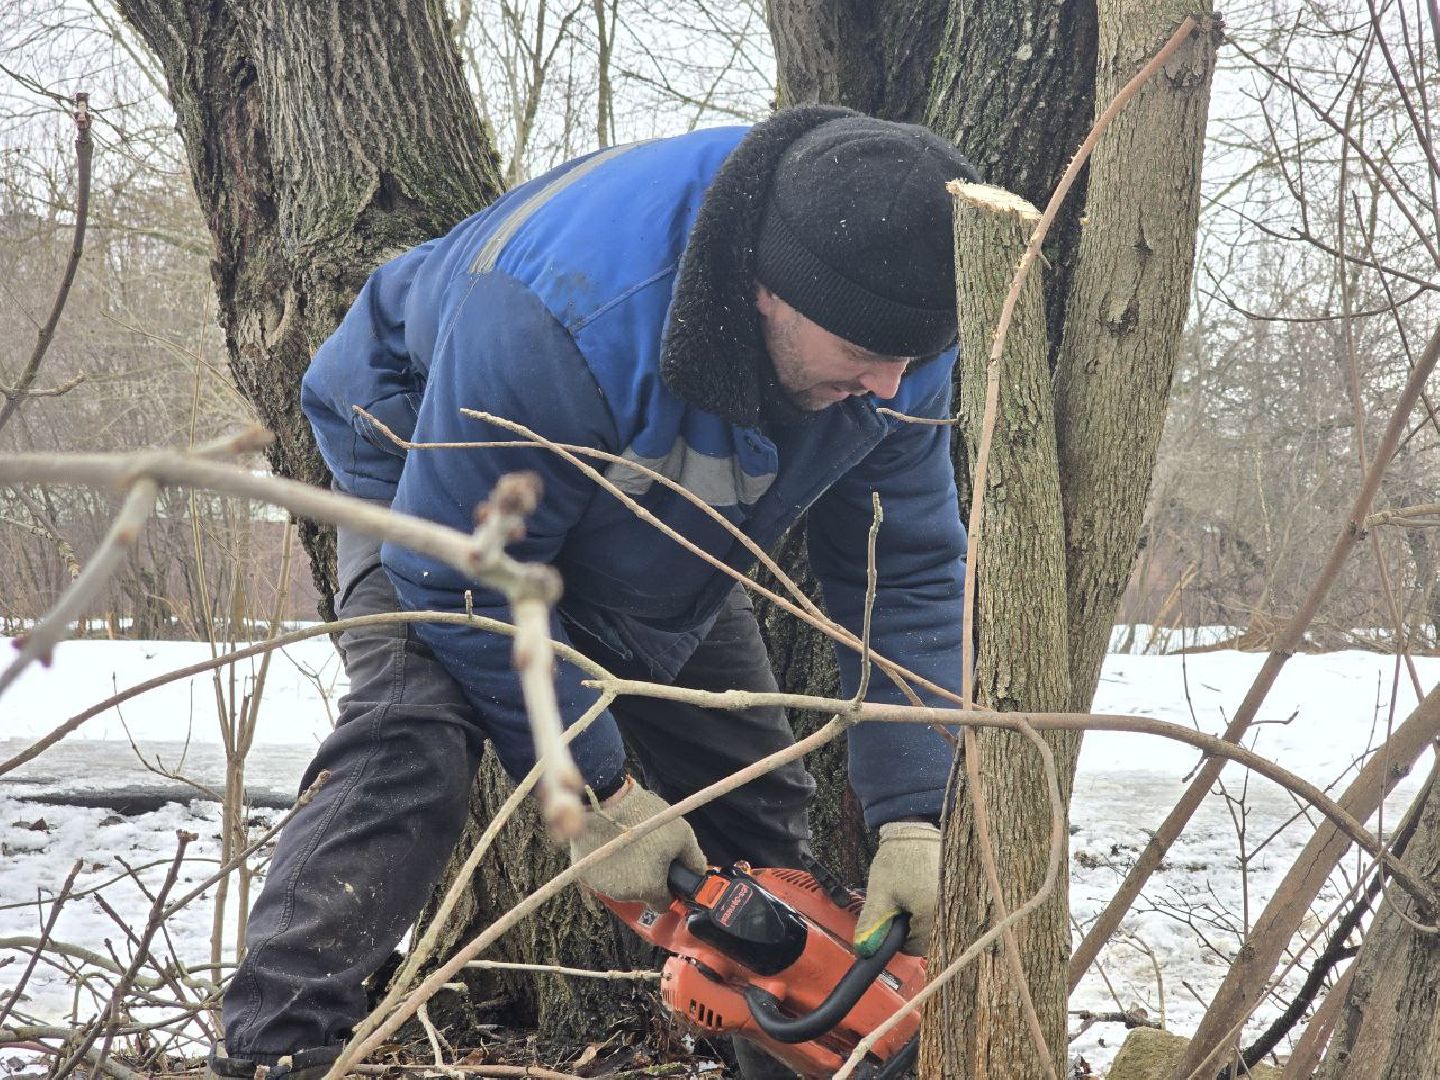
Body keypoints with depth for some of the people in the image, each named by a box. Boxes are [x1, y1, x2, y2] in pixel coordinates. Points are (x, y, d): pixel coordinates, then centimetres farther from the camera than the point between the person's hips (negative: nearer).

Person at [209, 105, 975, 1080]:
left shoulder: (897, 342, -27)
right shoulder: (568, 315, -46)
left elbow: (912, 572, -17)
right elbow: (467, 575, -34)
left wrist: (915, 822, -23)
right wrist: (596, 791, -26)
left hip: (661, 537, 5)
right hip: (436, 476, -5)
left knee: (754, 798, 3)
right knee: (413, 742, -30)